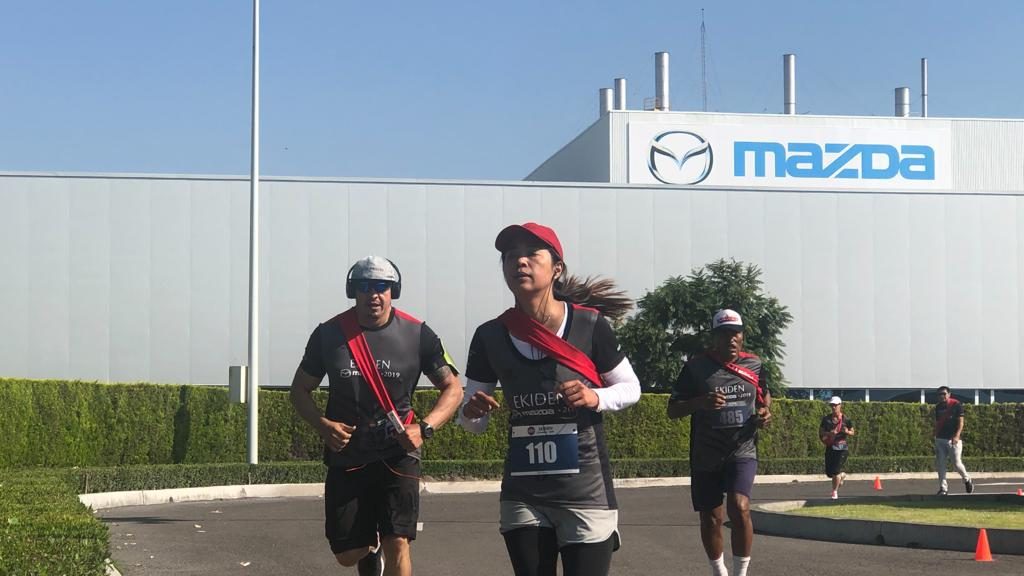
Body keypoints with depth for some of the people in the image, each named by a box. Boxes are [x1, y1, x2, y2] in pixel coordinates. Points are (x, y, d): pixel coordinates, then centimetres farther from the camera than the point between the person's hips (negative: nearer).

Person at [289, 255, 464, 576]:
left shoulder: (417, 335, -3)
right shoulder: (329, 334, 0)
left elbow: (452, 388, 3)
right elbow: (300, 390, 9)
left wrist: (425, 428, -13)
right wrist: (322, 424, -10)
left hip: (397, 456, -1)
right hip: (345, 456, 2)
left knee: (396, 543, -13)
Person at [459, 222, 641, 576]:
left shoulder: (589, 325, -9)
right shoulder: (490, 336, -1)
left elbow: (631, 388, 3)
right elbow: (474, 422, 7)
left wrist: (595, 397, -17)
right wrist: (472, 412, -17)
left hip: (585, 491, -3)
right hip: (523, 495, 3)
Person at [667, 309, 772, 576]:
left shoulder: (754, 365, 3)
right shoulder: (696, 367, -5)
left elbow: (764, 395, 21)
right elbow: (672, 410, -3)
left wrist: (765, 413, -2)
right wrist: (700, 402, -22)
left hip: (742, 452, 0)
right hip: (705, 457, 0)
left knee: (739, 508, -21)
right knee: (711, 519, 8)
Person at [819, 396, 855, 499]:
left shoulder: (846, 419, -2)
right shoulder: (826, 419, 3)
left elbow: (852, 432, 6)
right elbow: (820, 431, 5)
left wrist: (847, 432, -16)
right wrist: (828, 433, -15)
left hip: (842, 447, -3)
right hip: (830, 447, 3)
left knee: (836, 471, -12)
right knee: (829, 472, 6)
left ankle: (835, 492, 6)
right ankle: (842, 475, 40)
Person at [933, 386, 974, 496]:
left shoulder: (956, 404, -4)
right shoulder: (938, 406, 11)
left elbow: (961, 422, -8)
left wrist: (957, 435, -20)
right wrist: (936, 437, 14)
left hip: (953, 439, -5)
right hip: (940, 439, 5)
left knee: (957, 463, -7)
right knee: (940, 464, 0)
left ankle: (967, 480, 19)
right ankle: (943, 488, 6)